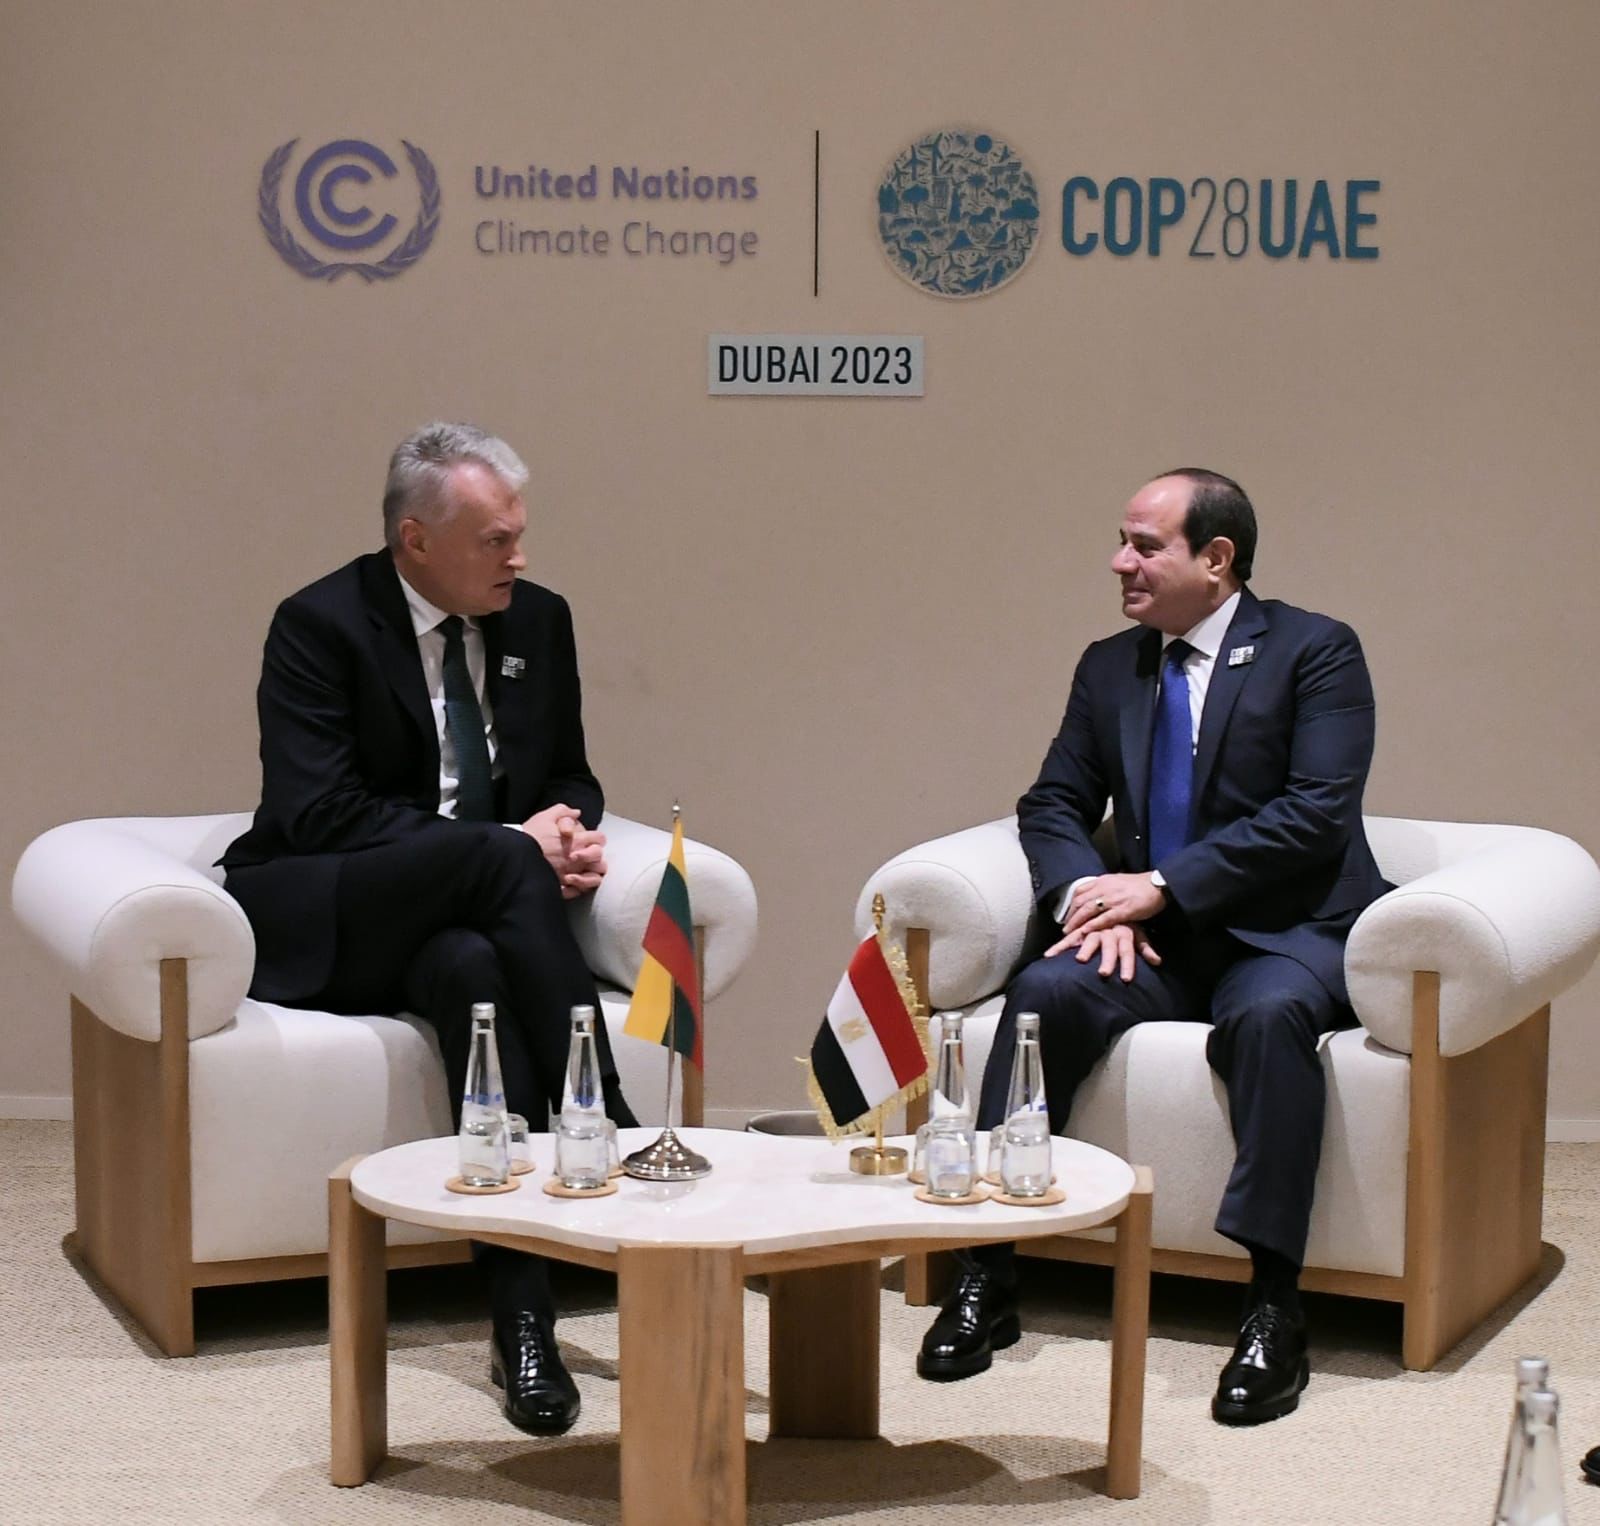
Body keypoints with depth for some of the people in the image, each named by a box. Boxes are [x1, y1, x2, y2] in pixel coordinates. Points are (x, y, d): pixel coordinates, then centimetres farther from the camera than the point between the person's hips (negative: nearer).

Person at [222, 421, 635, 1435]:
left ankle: (526, 1316, -41)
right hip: (316, 928, -4)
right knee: (499, 859, -35)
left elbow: (571, 775, 20)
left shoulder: (539, 621, 9)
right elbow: (318, 812, -17)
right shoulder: (320, 625, -8)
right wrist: (510, 845, -22)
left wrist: (572, 825, -7)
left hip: (461, 921, 4)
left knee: (471, 967, -36)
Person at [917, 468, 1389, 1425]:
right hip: (1157, 940, 4)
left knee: (1271, 1014, -37)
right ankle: (989, 1277, -21)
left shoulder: (1317, 652, -2)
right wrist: (1086, 894, -10)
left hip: (1285, 931, -4)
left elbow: (1317, 814, -14)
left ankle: (1274, 1310, -33)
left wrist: (1162, 884, -18)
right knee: (1047, 993, -26)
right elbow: (1054, 803, 13)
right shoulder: (1109, 667, 15)